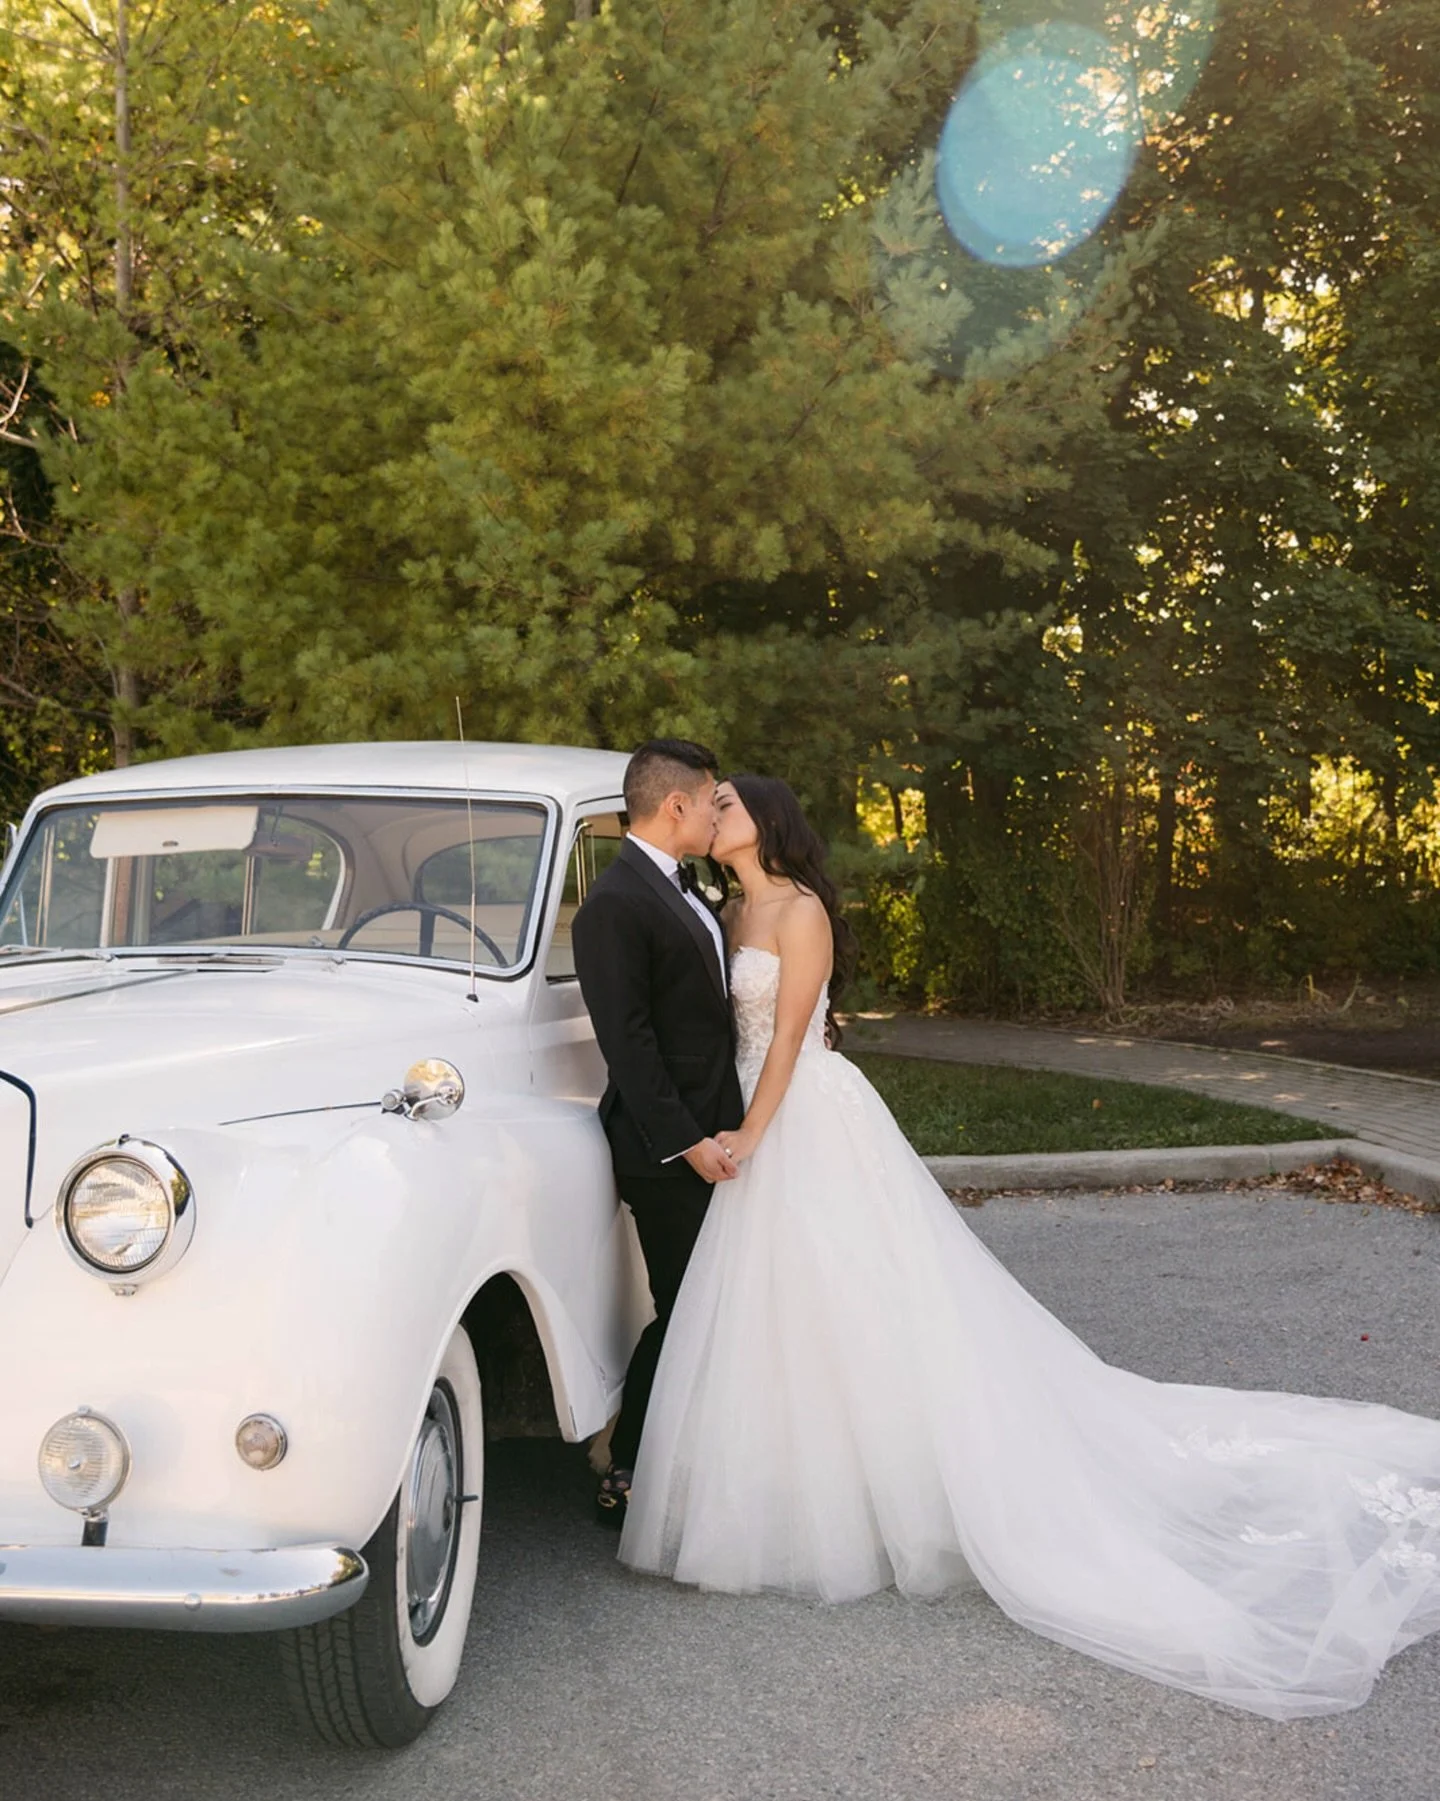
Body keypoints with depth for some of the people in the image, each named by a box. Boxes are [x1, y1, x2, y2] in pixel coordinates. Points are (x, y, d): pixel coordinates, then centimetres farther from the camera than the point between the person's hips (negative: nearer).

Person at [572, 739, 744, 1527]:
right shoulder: (615, 904, -17)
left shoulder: (680, 888, 14)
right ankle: (625, 1482, 9)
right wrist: (686, 1141, -21)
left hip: (707, 1133, 9)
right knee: (682, 1312, -2)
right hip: (666, 1148, -9)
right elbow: (627, 1040, -20)